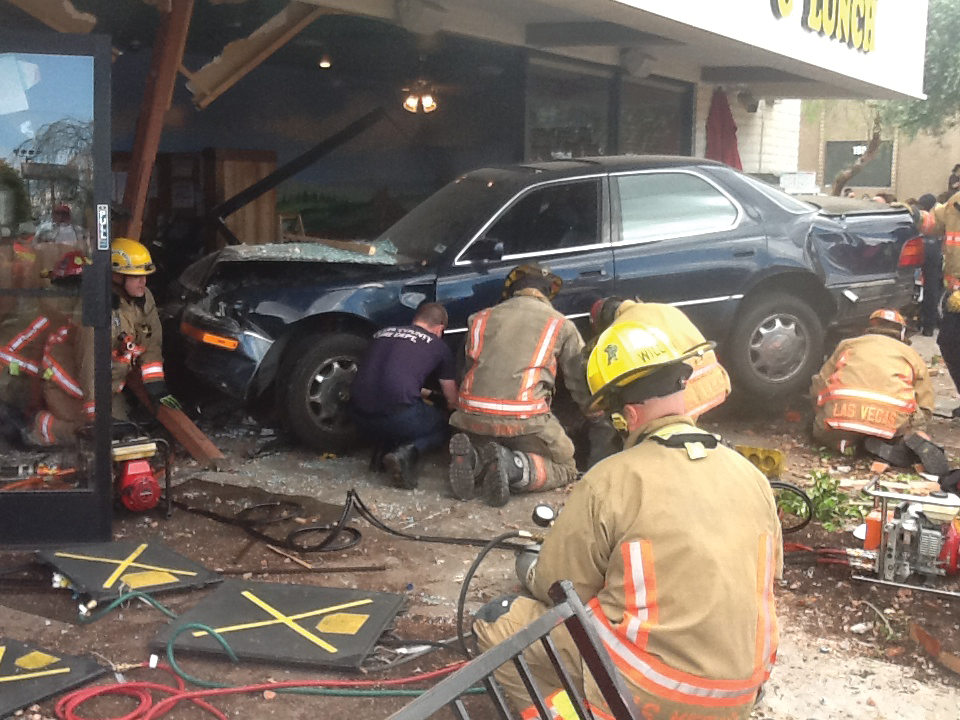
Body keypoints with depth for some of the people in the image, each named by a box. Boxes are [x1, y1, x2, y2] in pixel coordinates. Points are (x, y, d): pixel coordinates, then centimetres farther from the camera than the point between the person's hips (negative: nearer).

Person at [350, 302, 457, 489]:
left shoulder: (382, 333, 23)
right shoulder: (438, 346, 12)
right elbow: (452, 400, 23)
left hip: (361, 419, 6)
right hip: (398, 417, -6)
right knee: (441, 426, 24)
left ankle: (385, 446, 9)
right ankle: (407, 452, -5)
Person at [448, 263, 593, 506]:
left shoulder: (480, 319, 18)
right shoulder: (561, 325, 10)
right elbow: (581, 384, 15)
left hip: (471, 417, 4)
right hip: (526, 422, -3)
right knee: (565, 468, 17)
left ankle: (472, 459, -5)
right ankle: (515, 467, -15)